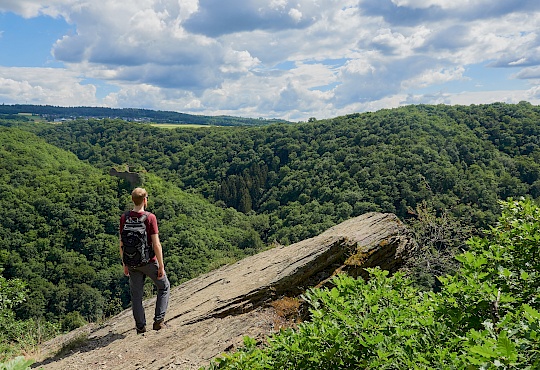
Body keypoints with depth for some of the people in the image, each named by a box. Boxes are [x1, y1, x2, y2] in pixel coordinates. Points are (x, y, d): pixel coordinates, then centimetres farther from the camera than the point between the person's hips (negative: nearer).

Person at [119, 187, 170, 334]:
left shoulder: (124, 218, -2)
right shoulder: (150, 217, -16)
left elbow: (121, 244, 3)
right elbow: (156, 244, -18)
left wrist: (124, 264, 14)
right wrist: (161, 266, -10)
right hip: (149, 261, -4)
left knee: (136, 295, 14)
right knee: (164, 287, 17)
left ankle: (140, 327, 21)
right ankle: (158, 320, 11)